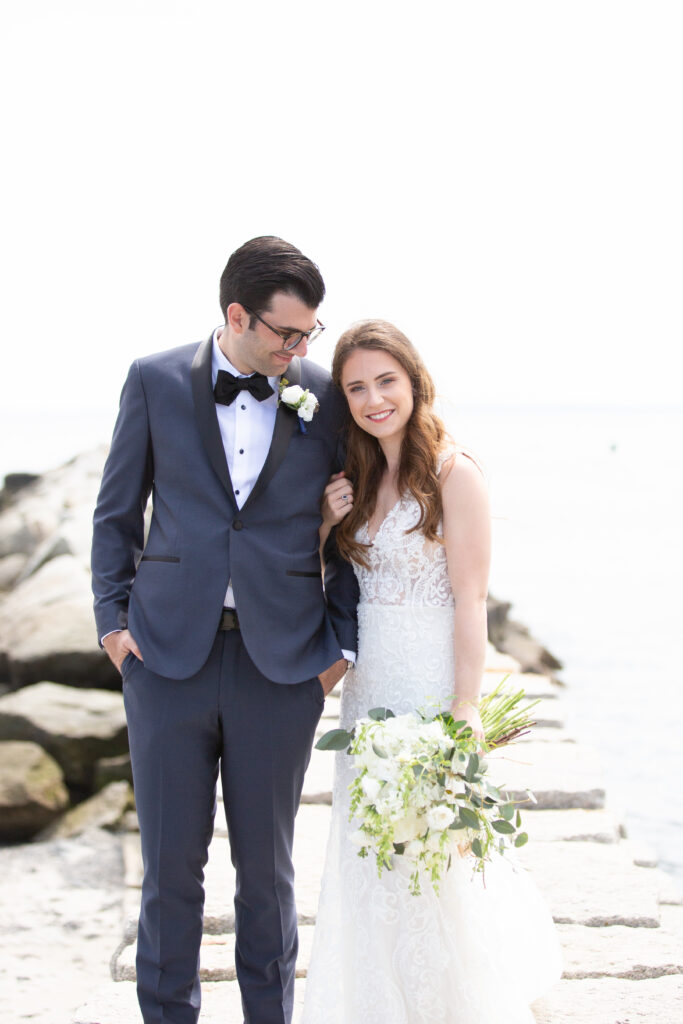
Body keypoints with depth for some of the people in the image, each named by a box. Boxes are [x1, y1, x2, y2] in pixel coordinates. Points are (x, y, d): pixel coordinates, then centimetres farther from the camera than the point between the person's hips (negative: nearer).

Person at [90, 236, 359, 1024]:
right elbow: (116, 512, 8)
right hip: (168, 654, 0)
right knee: (170, 864, 8)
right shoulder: (155, 381, 2)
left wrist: (340, 640, 3)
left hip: (281, 663, 0)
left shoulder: (325, 398, 2)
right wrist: (113, 618, 1)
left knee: (266, 865, 12)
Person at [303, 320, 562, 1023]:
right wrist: (323, 524, -3)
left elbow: (471, 599, -14)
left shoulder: (454, 474, -10)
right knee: (368, 851, 13)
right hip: (365, 683, 7)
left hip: (430, 681, -7)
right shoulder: (358, 478, 10)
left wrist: (467, 707, -19)